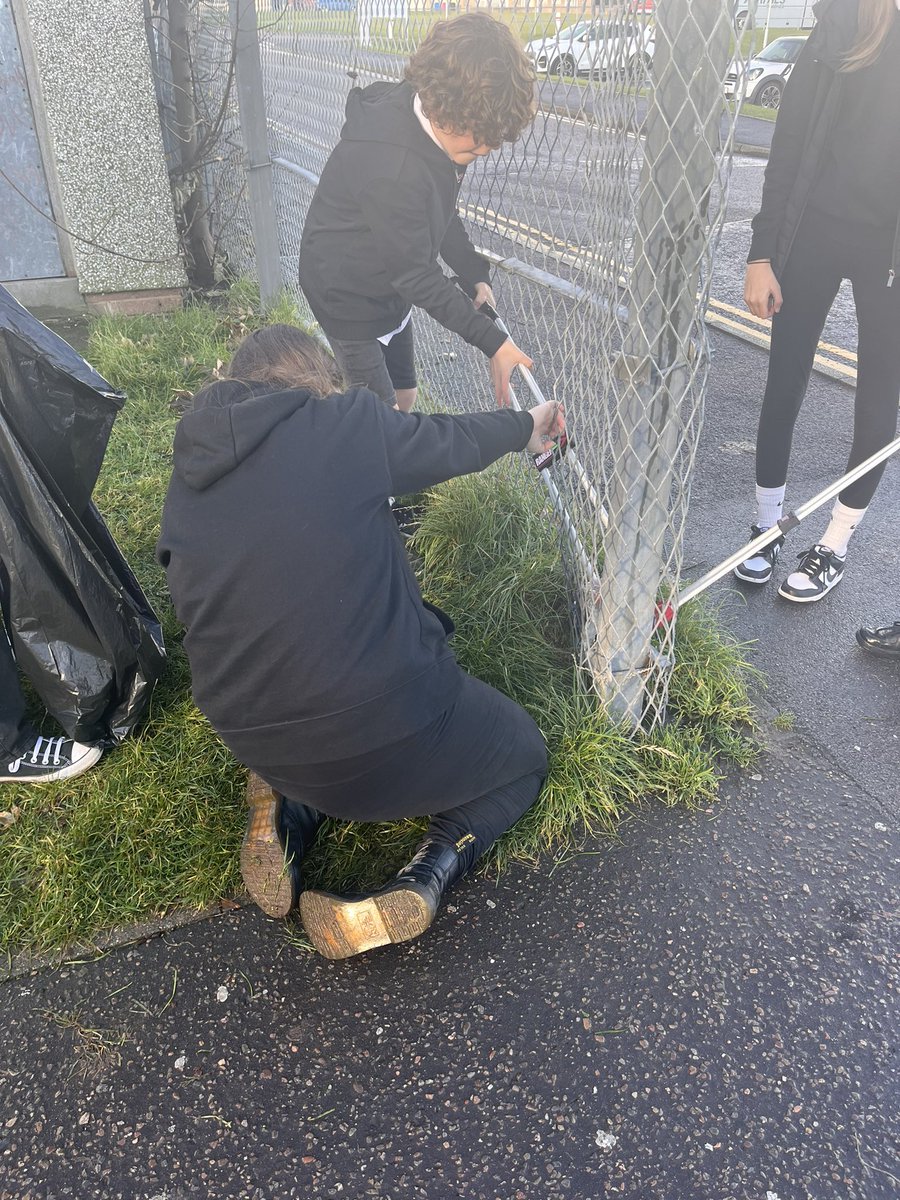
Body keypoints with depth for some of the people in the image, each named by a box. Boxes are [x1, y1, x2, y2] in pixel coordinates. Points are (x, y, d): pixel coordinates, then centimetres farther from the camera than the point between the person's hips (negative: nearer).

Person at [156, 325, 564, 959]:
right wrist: (525, 426, 28)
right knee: (525, 757, 23)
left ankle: (290, 816, 13)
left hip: (260, 748, 6)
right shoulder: (347, 421, -8)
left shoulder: (189, 478, 5)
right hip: (388, 733, -5)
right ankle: (422, 882, -3)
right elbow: (451, 442, 7)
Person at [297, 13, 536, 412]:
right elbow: (416, 274, -29)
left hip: (391, 286, 8)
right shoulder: (391, 168, -36)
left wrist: (476, 275, -7)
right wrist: (492, 342, -28)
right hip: (348, 293, -8)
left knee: (404, 395, 16)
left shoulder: (434, 123, -9)